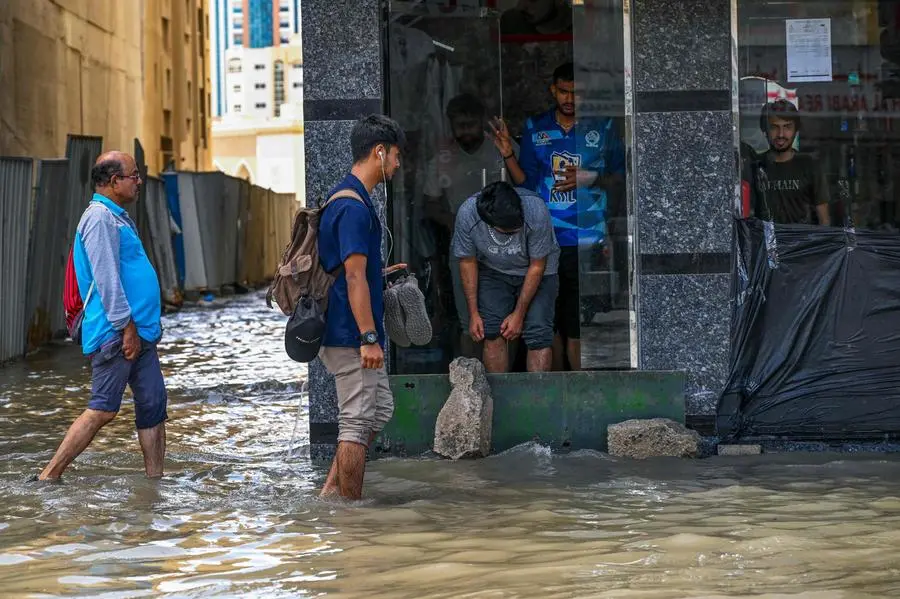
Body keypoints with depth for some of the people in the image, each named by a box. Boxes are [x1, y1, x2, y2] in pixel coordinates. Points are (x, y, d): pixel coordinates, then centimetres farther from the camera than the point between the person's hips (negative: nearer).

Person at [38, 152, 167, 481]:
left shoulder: (118, 218, 20)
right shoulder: (100, 218, -13)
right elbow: (107, 280, -19)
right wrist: (127, 328, -20)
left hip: (138, 332, 10)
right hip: (116, 333, -10)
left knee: (153, 405, 9)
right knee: (103, 409, -10)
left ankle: (155, 479, 14)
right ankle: (48, 478, -6)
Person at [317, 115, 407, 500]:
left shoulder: (344, 197, 14)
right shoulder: (355, 205, -19)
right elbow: (355, 277, -23)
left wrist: (381, 275, 21)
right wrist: (369, 338, -23)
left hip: (347, 335, 10)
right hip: (352, 336, -10)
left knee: (379, 410, 17)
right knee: (357, 423, -4)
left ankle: (330, 492, 18)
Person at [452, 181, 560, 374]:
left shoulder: (536, 211, -36)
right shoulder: (467, 215, -30)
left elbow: (537, 267, -22)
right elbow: (468, 262, -13)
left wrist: (518, 314, -18)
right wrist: (474, 314, -11)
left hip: (538, 272, -2)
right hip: (493, 271, 2)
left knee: (538, 334, -15)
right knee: (492, 331, -10)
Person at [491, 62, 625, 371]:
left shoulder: (602, 127, 3)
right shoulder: (535, 128, 9)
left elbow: (620, 177, 6)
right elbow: (526, 183, 11)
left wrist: (592, 179, -12)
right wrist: (508, 154, -4)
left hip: (586, 243, -2)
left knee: (577, 327, -7)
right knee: (550, 323, 7)